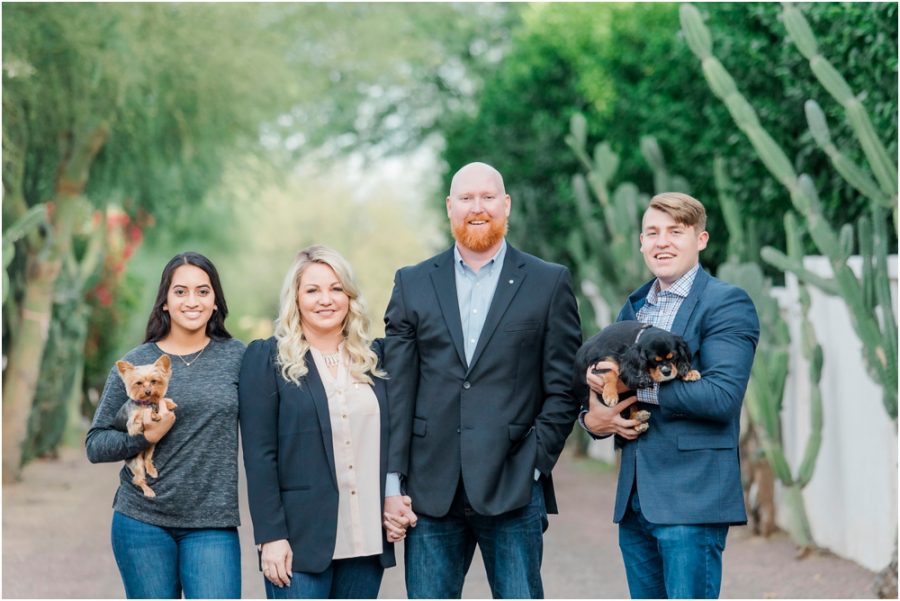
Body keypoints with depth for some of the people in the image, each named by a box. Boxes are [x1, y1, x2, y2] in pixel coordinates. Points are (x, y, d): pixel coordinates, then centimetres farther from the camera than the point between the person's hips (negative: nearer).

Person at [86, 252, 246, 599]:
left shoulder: (236, 357, 4)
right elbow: (95, 446, 4)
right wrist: (146, 436, -13)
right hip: (142, 521, 0)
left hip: (212, 525, 0)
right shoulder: (135, 364, 2)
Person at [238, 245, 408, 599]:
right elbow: (259, 455, -6)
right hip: (300, 539, -4)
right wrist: (271, 536, -12)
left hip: (368, 539, 4)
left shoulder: (374, 357, 12)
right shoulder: (267, 358, -1)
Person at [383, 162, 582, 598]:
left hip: (513, 492, -2)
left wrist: (533, 464, -6)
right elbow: (397, 391, 6)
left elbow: (563, 388, 3)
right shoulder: (412, 284, 10)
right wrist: (392, 483, 0)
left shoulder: (549, 283, 6)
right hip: (431, 493, 2)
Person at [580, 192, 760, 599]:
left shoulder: (726, 303, -5)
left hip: (692, 500, -7)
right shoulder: (633, 307, 17)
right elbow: (602, 382, 19)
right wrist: (593, 417, -5)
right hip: (634, 499, 7)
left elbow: (722, 395, -17)